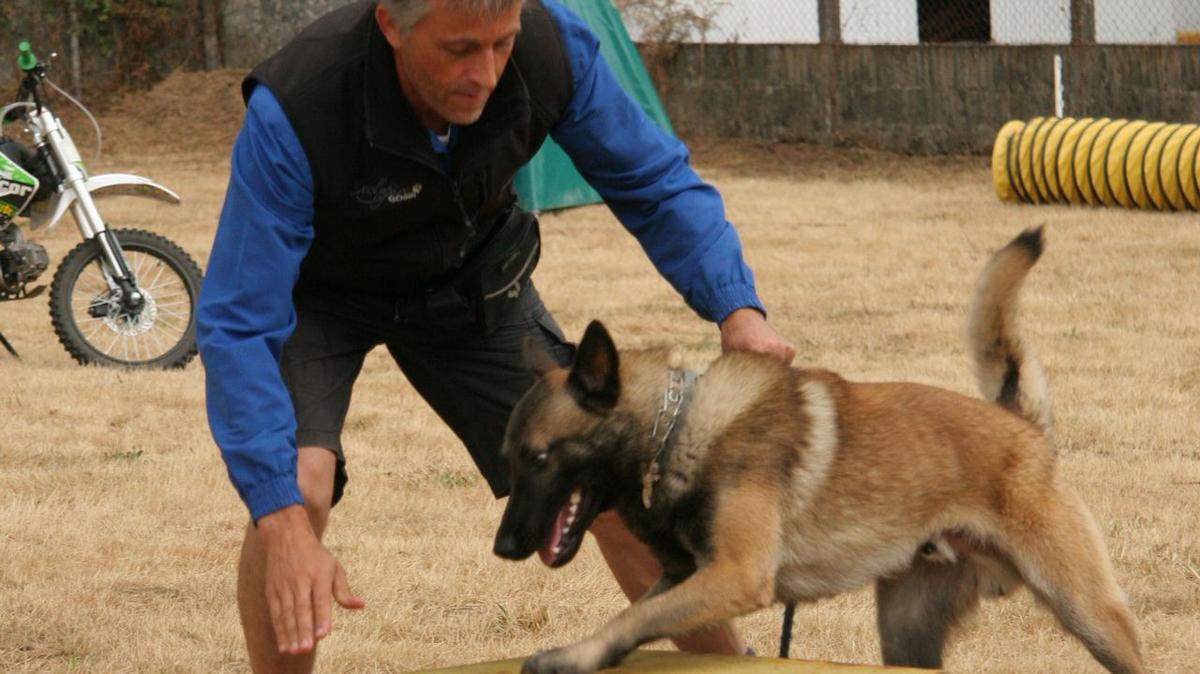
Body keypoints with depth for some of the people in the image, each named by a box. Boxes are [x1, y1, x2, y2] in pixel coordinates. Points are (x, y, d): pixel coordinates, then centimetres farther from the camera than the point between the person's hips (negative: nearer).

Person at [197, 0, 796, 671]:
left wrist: (737, 307, -29)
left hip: (469, 278, 3)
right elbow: (239, 323, -37)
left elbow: (655, 181, -12)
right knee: (298, 485, -28)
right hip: (319, 294, -3)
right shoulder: (292, 112, -40)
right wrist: (281, 519, -46)